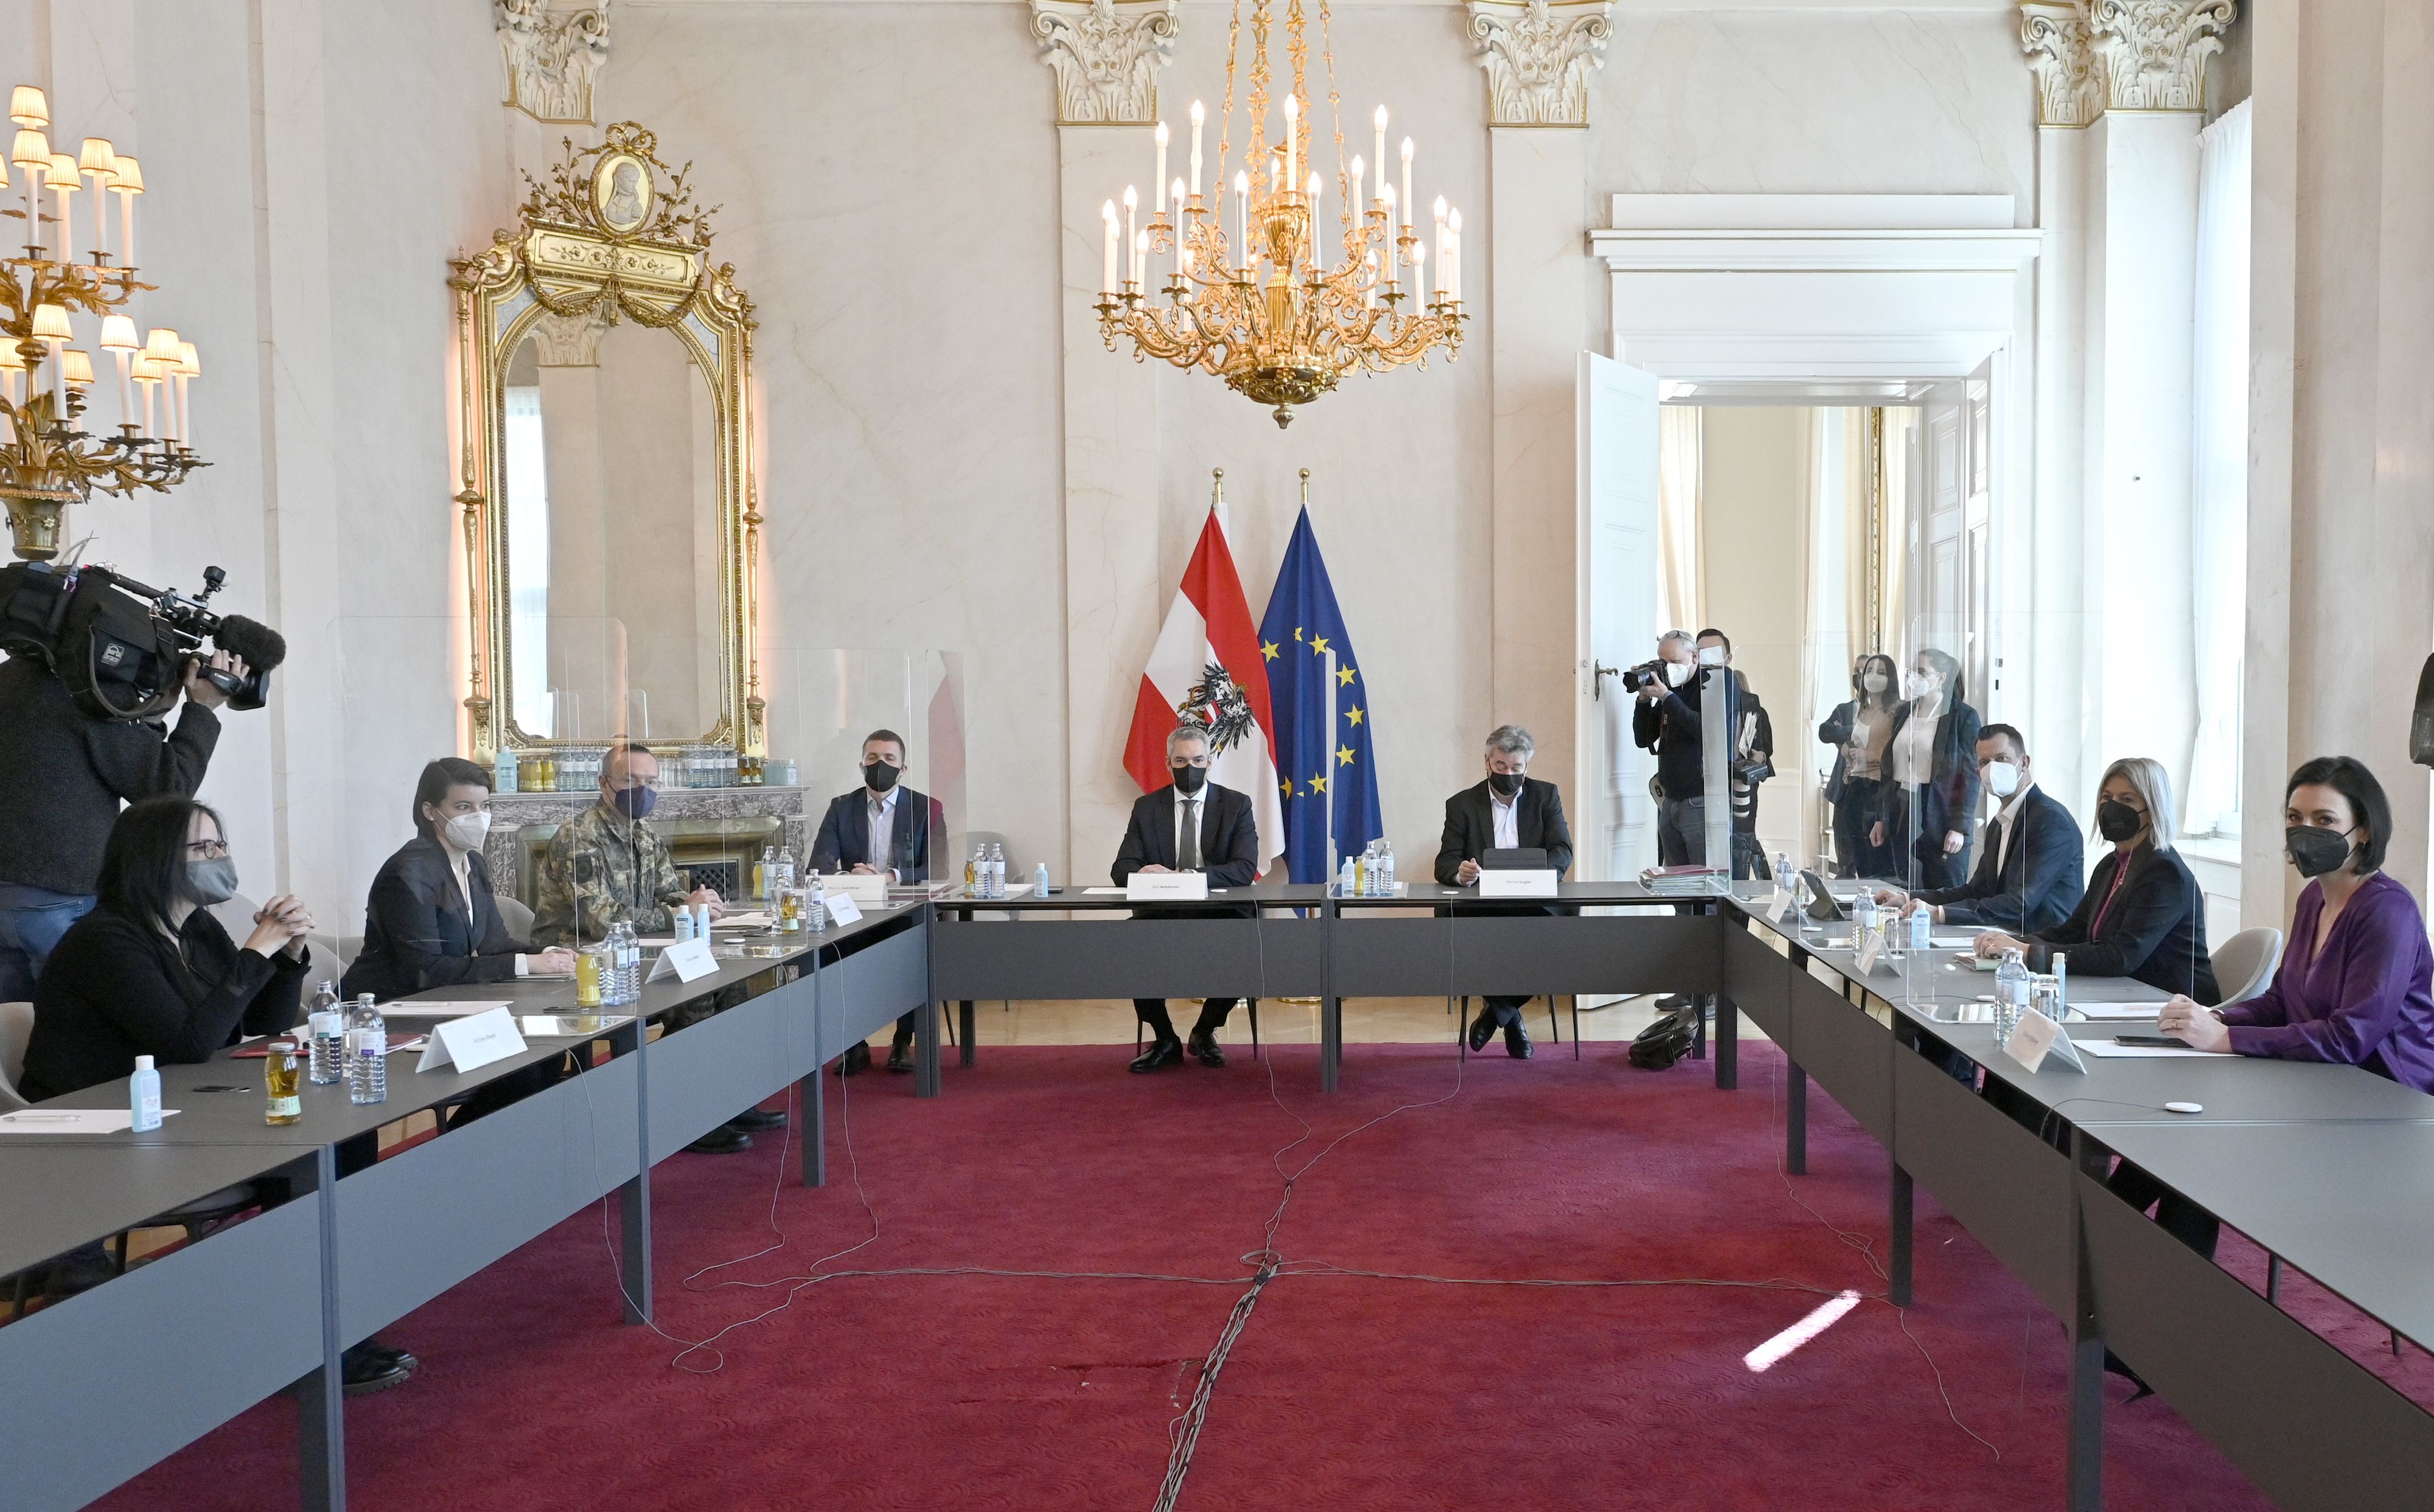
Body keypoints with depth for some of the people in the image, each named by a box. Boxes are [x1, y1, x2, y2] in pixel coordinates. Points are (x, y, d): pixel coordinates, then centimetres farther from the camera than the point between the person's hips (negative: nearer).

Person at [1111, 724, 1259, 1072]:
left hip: (1219, 916, -1)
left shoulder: (1236, 805, 3)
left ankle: (1205, 1033, -2)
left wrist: (1179, 876, -23)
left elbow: (1245, 869, -10)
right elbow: (1122, 869, 4)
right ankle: (1165, 1041, -7)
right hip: (1161, 917, 2)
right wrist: (1140, 875, -24)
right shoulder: (1147, 807, 10)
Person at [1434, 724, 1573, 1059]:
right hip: (1481, 910, 0)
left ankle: (1498, 1006, -6)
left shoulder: (1546, 796, 11)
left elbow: (1563, 852, -1)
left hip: (1533, 906, 0)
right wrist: (1459, 873, -25)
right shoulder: (1462, 804, 9)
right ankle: (1510, 1018, -7)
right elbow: (1445, 865, 1)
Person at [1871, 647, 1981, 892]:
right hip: (1902, 815, 6)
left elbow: (1970, 775, -8)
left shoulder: (1964, 716, -4)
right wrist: (1881, 818, 13)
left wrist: (1959, 827, -14)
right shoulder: (1903, 712, 13)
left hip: (1940, 821, -5)